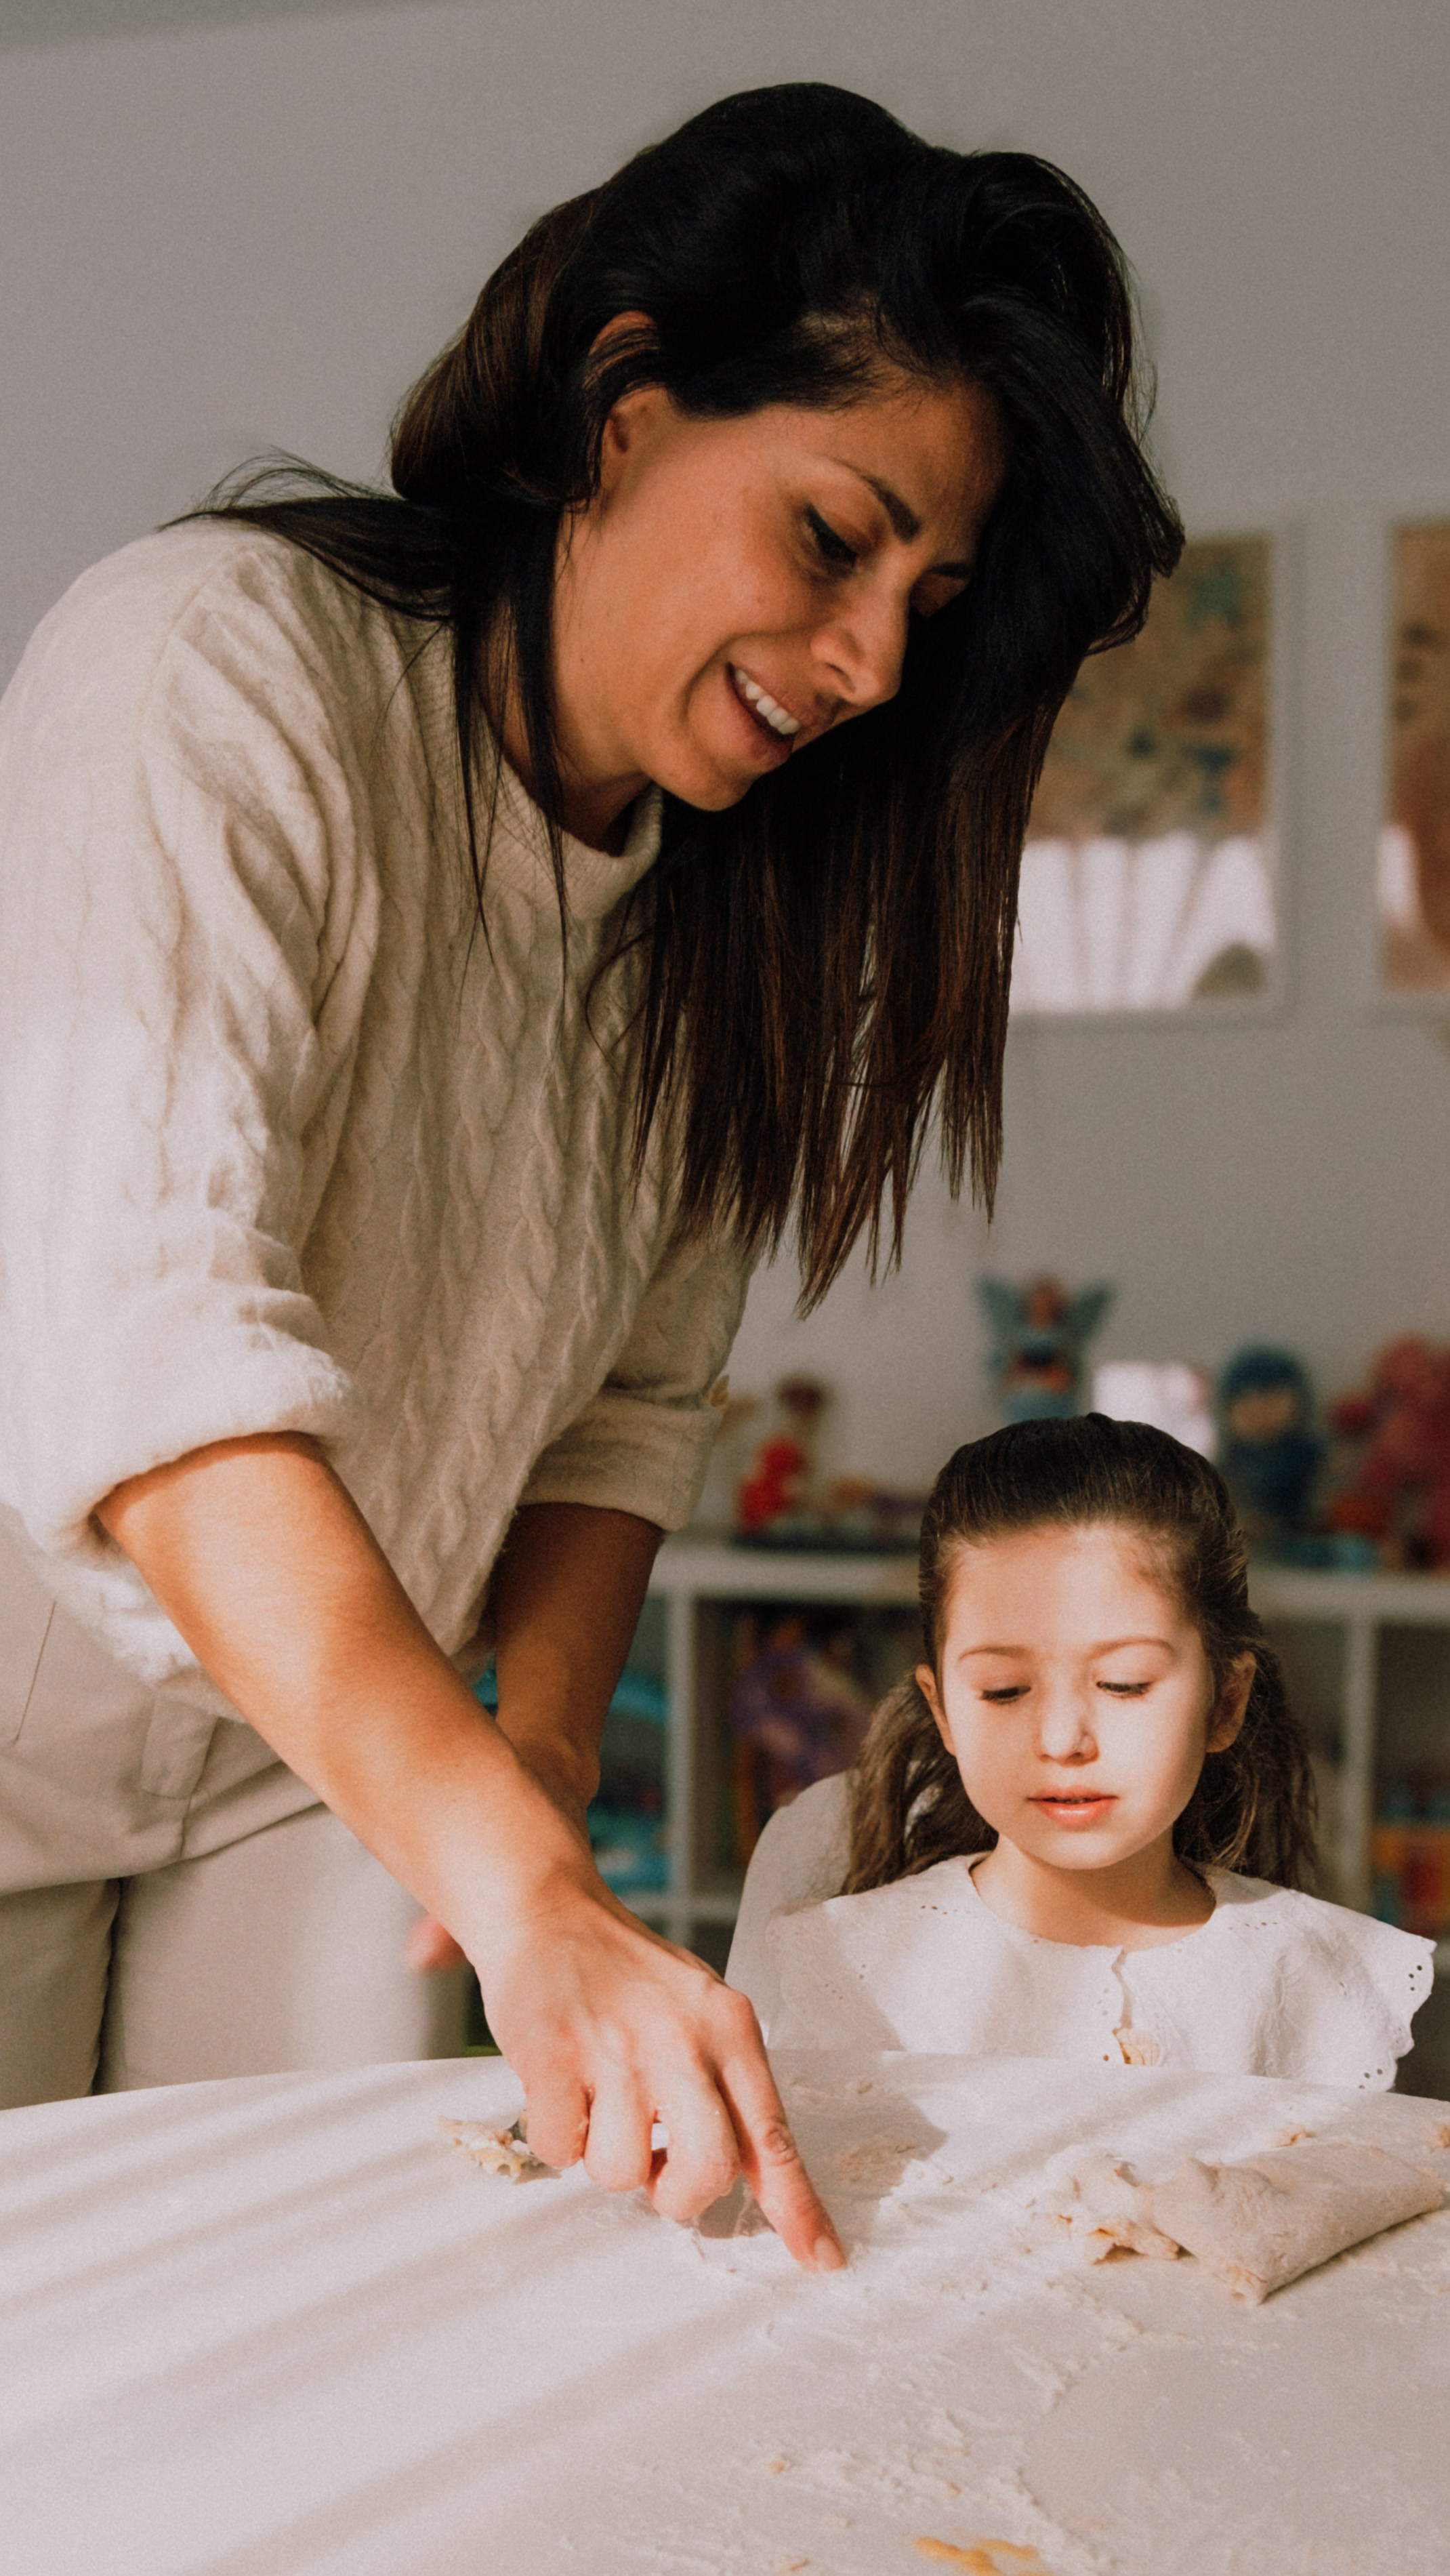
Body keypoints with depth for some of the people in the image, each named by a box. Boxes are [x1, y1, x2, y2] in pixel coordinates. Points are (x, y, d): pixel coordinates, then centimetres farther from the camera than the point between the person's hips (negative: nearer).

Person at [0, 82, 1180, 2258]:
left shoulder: (726, 892, 0)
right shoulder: (219, 667, -23)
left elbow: (634, 1396, 7)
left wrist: (539, 1763, -10)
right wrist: (532, 1905, -43)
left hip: (323, 1761, 6)